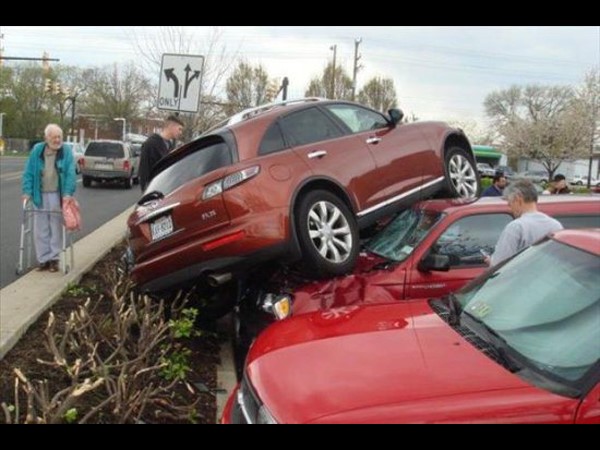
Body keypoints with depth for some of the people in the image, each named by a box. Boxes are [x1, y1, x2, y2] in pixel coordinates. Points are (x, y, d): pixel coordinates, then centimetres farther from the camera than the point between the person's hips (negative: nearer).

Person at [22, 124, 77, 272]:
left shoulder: (66, 152, -5)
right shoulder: (36, 151, 0)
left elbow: (70, 174, -10)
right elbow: (28, 173, 0)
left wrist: (67, 193, -20)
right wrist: (27, 192, -8)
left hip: (57, 196, -2)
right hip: (40, 196, 2)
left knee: (56, 228, 6)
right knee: (40, 229, 5)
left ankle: (54, 259, 15)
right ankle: (43, 259, 14)